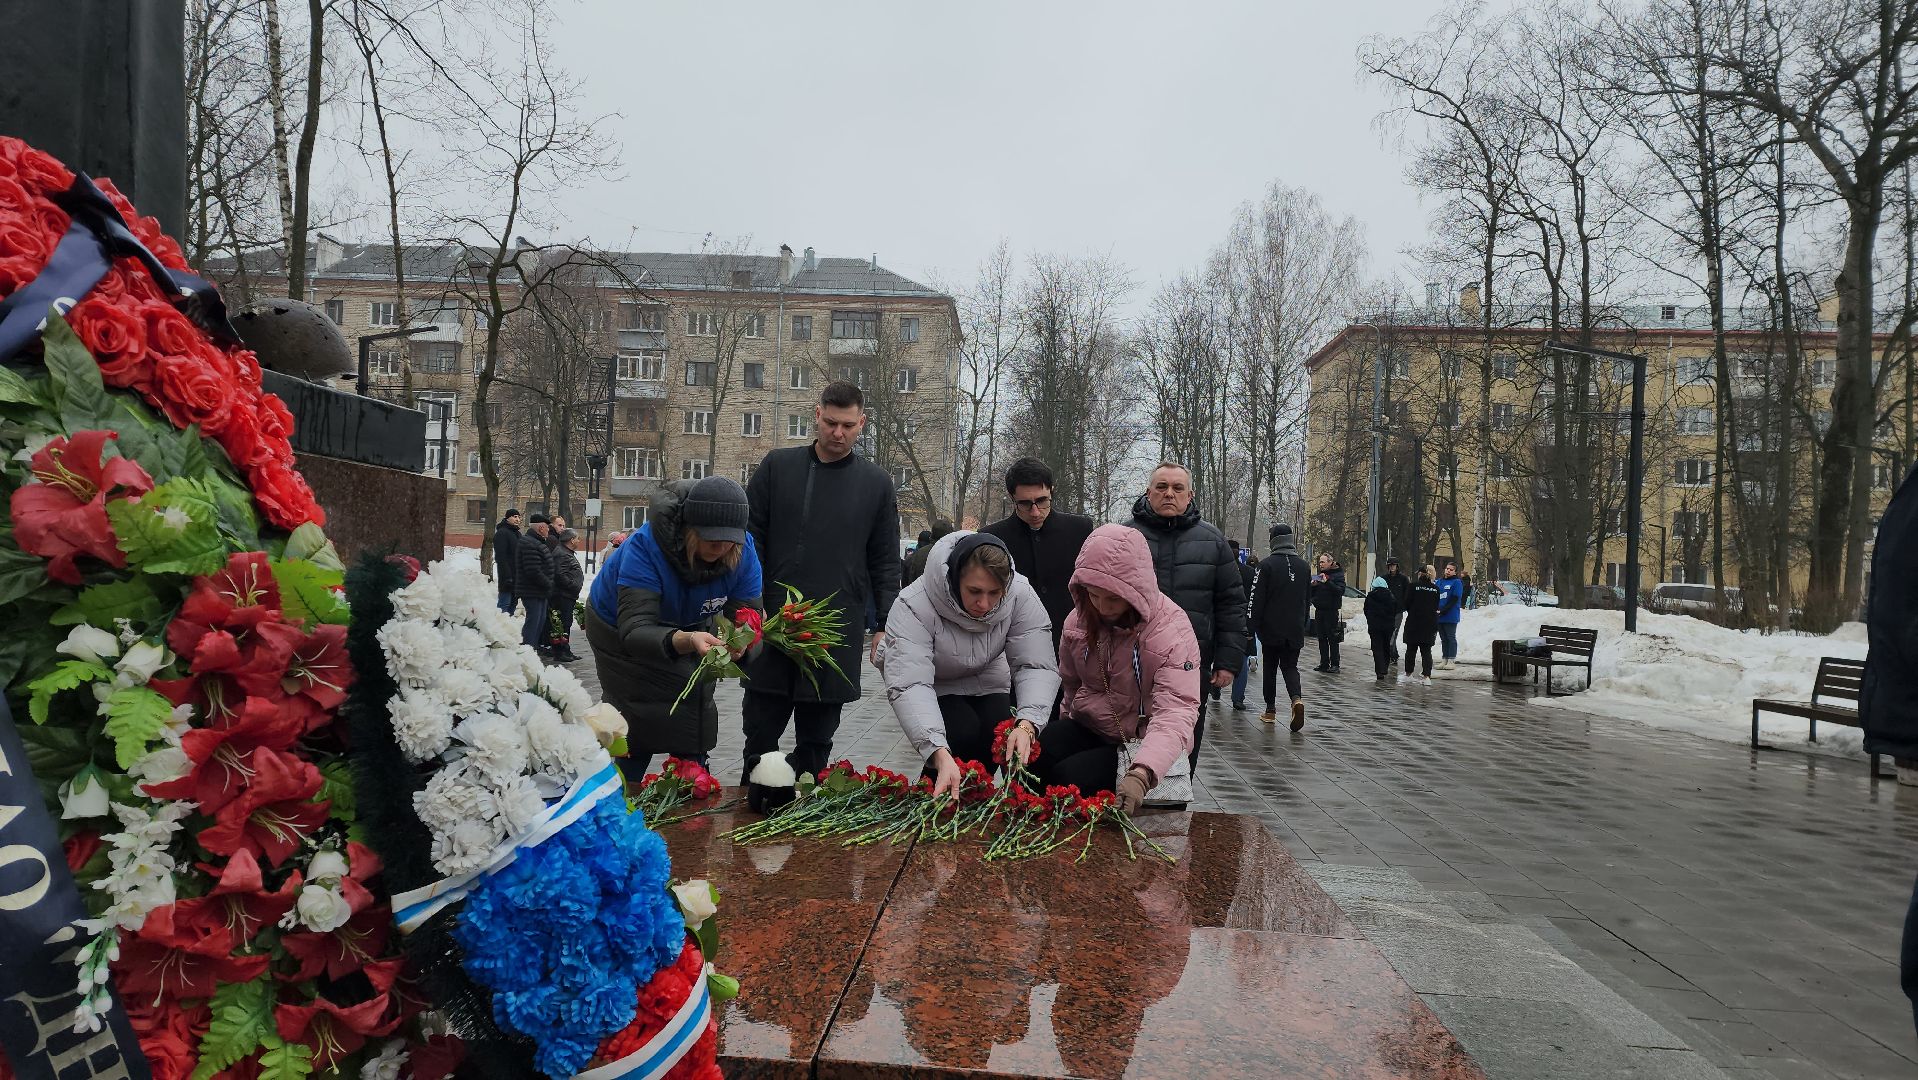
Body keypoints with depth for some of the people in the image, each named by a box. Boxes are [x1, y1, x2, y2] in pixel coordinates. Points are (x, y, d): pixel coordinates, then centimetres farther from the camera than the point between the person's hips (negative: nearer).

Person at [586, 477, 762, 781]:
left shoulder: (743, 551, -28)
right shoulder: (645, 547, -40)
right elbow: (634, 631, -48)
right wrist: (685, 640, -67)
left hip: (692, 626, 4)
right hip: (618, 628, -4)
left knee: (694, 733, 6)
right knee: (635, 733, -7)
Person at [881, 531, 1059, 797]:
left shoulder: (1020, 594, -26)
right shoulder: (913, 606, -35)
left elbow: (1037, 666, -25)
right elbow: (909, 683, -43)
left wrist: (1027, 724, -44)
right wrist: (940, 755, -56)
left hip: (987, 683, 3)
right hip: (935, 689, -3)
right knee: (963, 732, -28)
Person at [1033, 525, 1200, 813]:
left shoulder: (1173, 630, -23)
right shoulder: (1079, 619, -3)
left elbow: (1175, 711, -35)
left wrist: (1141, 774, -50)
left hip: (1142, 745, -5)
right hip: (1087, 728, 5)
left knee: (1070, 778, -29)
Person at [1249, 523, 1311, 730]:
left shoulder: (1267, 565, -10)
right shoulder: (1304, 566, 6)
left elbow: (1256, 599, -11)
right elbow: (1308, 599, 14)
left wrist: (1253, 626, -5)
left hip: (1271, 629, -3)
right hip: (1296, 631, 3)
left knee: (1270, 668, 10)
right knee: (1290, 666, 9)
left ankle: (1270, 711, 15)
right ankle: (1297, 699, -19)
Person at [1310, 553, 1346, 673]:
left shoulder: (1338, 575, -3)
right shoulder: (1319, 575, 17)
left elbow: (1341, 590, -19)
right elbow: (1311, 594, 19)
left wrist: (1327, 582, -25)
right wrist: (1313, 585, -1)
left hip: (1331, 611, -7)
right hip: (1319, 610, 7)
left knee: (1332, 639, -5)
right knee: (1322, 638, 8)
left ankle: (1334, 664, -3)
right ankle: (1324, 663, 13)